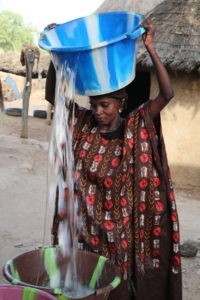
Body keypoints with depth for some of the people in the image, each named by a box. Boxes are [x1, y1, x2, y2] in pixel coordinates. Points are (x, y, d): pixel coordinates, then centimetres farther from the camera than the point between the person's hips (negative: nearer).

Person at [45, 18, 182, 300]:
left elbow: (167, 94, -20)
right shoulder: (83, 124, -3)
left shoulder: (135, 127, -10)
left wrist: (150, 48, -28)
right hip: (93, 222, 2)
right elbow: (52, 95, -4)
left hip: (126, 222, -2)